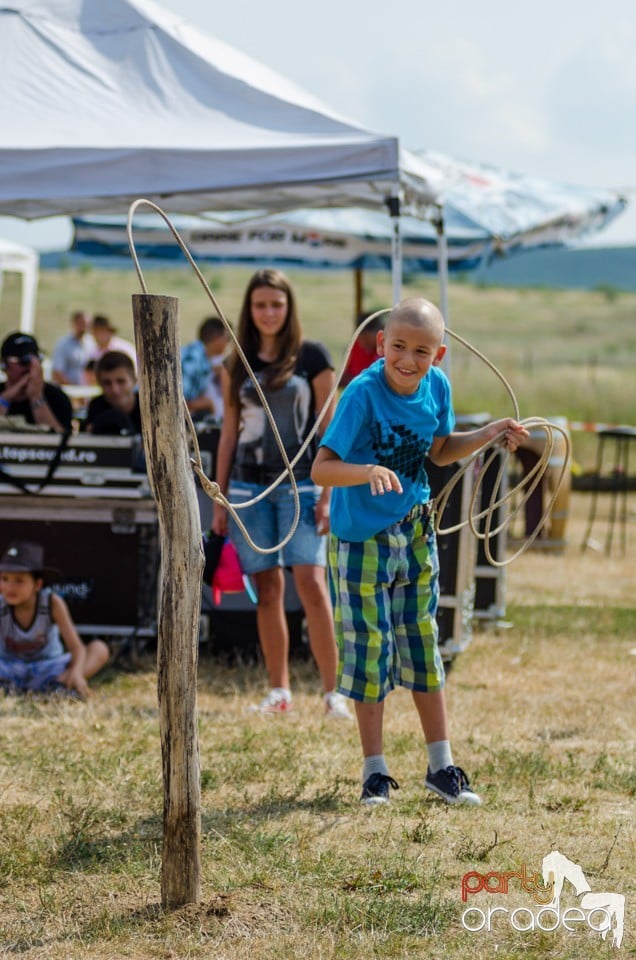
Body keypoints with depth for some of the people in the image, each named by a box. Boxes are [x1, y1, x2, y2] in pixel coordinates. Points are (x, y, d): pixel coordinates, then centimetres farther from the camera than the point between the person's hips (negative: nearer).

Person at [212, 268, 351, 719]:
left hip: (298, 483, -4)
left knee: (311, 582, -15)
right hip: (248, 486, 4)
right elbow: (229, 433, 15)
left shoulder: (311, 356, 1)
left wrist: (327, 494, -7)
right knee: (268, 589, 4)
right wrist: (220, 499, 12)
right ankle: (279, 691, 9)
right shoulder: (238, 364, 11)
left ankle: (332, 691, -13)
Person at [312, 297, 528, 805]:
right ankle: (375, 770, 14)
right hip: (362, 536, -5)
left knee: (422, 645, 11)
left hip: (414, 531, 5)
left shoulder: (437, 386, -7)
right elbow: (321, 468, -27)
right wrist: (368, 471, -44)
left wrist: (489, 434, -2)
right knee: (370, 649, 2)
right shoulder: (363, 394, -24)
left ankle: (441, 765, 20)